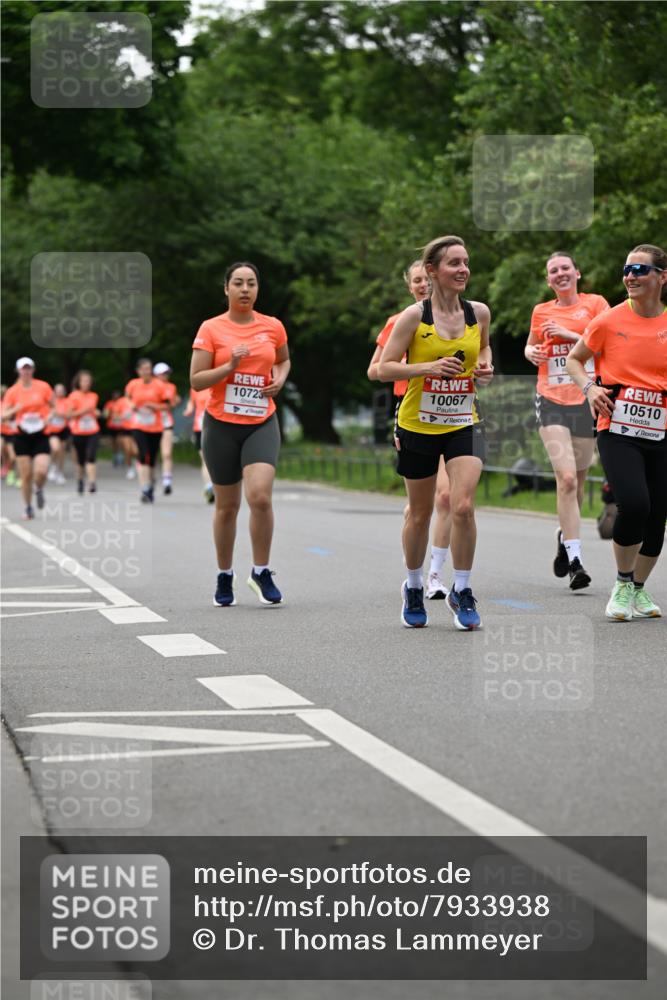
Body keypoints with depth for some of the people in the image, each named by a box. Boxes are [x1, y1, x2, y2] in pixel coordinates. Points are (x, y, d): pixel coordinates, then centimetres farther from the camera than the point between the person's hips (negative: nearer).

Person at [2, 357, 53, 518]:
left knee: (41, 471, -17)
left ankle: (39, 490, 18)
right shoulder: (12, 391, 0)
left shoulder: (43, 387, -1)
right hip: (22, 437, 1)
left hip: (40, 436, -1)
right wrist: (14, 410, -20)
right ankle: (28, 508, 17)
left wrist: (48, 418, -10)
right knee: (26, 475, 0)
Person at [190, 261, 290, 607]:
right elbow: (196, 380, -6)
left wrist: (279, 380, 3)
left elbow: (284, 360, 24)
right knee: (226, 505, 8)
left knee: (260, 496, -18)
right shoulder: (211, 329, -3)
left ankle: (261, 572, -1)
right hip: (221, 424, -1)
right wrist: (230, 366, -19)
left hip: (262, 424, 1)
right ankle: (225, 577, 25)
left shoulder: (273, 327, 4)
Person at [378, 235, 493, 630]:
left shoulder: (480, 312, -1)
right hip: (419, 425, -2)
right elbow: (384, 368, -9)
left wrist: (486, 366, 0)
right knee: (420, 513, 11)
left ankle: (462, 591, 1)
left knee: (463, 507, -15)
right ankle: (414, 588, 33)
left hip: (463, 423, 2)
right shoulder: (414, 316, -11)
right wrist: (427, 367, -23)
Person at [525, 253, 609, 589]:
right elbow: (531, 346, 27)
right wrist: (531, 352, 4)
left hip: (586, 400, 0)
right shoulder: (541, 311, 11)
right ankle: (574, 560, -15)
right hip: (551, 401, 0)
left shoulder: (595, 303, 4)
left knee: (577, 480, 8)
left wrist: (568, 334, -13)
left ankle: (564, 536, 36)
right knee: (566, 478, -15)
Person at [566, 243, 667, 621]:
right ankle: (622, 584, 3)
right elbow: (575, 359, 11)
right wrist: (589, 388, -6)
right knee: (634, 504, -22)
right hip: (617, 430, -3)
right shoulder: (609, 321, -3)